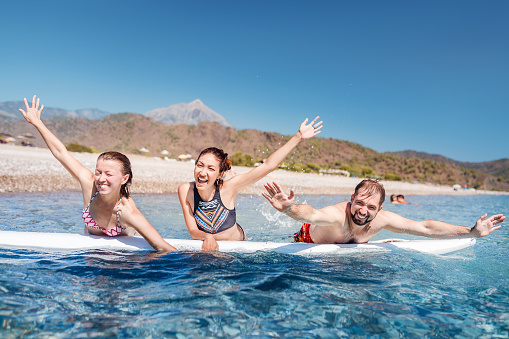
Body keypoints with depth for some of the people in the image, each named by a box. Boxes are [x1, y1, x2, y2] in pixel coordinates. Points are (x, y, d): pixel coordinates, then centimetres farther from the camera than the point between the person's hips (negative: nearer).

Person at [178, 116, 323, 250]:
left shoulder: (228, 188, -22)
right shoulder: (186, 190, -19)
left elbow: (268, 165, -21)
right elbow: (193, 231, -16)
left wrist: (298, 136, -22)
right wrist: (207, 237, -39)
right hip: (206, 249, 2)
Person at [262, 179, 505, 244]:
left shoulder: (382, 220, -29)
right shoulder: (337, 214, -47)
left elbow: (425, 227, -24)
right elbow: (311, 214, -69)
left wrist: (472, 232, -29)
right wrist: (289, 209, -93)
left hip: (345, 249, 6)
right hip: (308, 241, -5)